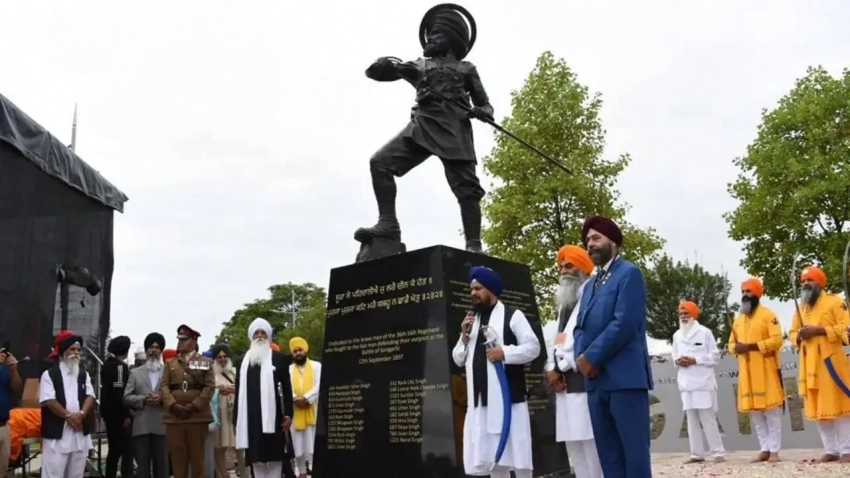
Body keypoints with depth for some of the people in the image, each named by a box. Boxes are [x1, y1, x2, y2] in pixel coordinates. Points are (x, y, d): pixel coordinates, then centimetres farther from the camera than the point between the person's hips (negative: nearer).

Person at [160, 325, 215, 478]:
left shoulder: (205, 362, 8)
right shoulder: (170, 363, 16)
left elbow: (209, 387, -2)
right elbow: (164, 387, 5)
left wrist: (194, 406, -14)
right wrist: (173, 405, -12)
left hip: (198, 416, -2)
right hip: (173, 417, 2)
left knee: (197, 456, 2)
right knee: (177, 457, 4)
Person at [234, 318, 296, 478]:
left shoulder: (279, 358, 4)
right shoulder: (243, 361, 12)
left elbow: (287, 388, 1)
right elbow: (239, 391, 12)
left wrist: (288, 414, -7)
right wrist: (236, 419, 8)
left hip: (273, 415, -2)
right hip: (251, 418, 3)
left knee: (275, 456, 1)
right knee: (256, 457, 5)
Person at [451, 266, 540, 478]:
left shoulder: (512, 315, 0)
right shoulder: (471, 321, 19)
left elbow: (533, 348, -6)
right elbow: (459, 360, 18)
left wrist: (505, 353, -17)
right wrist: (464, 337, 2)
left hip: (508, 397, -6)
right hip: (480, 399, 6)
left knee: (517, 454, -3)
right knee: (490, 456, 9)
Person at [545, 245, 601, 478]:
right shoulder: (564, 302, 24)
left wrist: (559, 367, -10)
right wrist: (552, 368, 3)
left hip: (583, 381, -9)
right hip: (565, 384, 9)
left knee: (592, 445, -10)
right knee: (575, 446, 9)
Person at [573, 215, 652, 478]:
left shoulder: (629, 273, -2)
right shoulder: (589, 285, 23)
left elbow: (624, 323, -14)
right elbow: (581, 327, 16)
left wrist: (592, 357, -13)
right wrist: (581, 357, -4)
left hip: (625, 376, -8)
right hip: (596, 380, 8)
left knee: (634, 449, -4)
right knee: (608, 454, 8)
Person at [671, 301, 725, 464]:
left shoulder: (705, 332, -1)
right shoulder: (677, 335, 13)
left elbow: (715, 356, -3)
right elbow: (675, 355, 19)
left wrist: (695, 360, -13)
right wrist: (677, 361, -4)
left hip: (702, 381, -5)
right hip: (686, 382, 5)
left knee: (707, 417, -6)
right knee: (691, 418, 5)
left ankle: (717, 452, 0)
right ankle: (697, 454, 10)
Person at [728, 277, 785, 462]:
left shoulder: (768, 315, -4)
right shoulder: (738, 319, 16)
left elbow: (777, 340, -14)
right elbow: (731, 344, 18)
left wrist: (751, 346, -20)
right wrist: (736, 348, -6)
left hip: (765, 370, -6)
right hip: (746, 372, 6)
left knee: (771, 411, -3)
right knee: (755, 412, 7)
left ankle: (774, 450, 1)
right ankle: (764, 450, 14)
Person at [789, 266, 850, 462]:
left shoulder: (834, 302, -1)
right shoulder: (801, 307, 19)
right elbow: (792, 333, 20)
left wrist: (819, 330, -18)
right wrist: (799, 336, -3)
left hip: (830, 361, -6)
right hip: (809, 364, 6)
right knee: (818, 407, 6)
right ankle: (831, 450, 12)